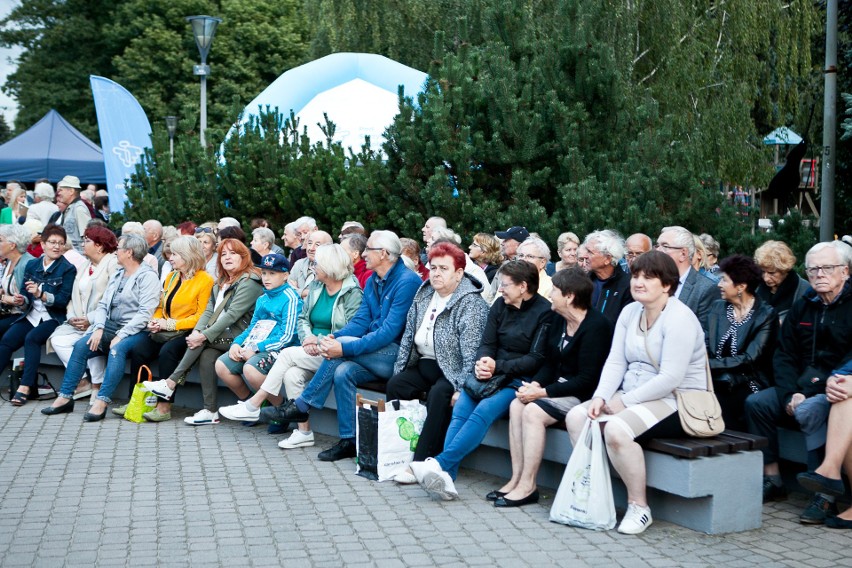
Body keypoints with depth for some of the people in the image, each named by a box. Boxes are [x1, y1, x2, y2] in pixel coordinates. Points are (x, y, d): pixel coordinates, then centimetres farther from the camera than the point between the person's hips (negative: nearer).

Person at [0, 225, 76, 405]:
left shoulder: (68, 269, -1)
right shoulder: (32, 265, 13)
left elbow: (63, 301, -9)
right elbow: (25, 293, 15)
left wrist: (40, 293, -23)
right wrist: (22, 300, -9)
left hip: (53, 318, -4)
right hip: (31, 315, 4)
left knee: (31, 338, -31)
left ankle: (26, 387, -29)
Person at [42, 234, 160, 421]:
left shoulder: (148, 276, -7)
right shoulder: (117, 275, 19)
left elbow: (145, 313, -16)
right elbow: (103, 304, 14)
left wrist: (121, 335, -21)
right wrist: (99, 329, -5)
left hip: (135, 331, -7)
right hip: (110, 327, 7)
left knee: (117, 349, -36)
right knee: (81, 346, -14)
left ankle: (101, 402, -39)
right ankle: (65, 397, -12)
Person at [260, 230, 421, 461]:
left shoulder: (407, 281, -16)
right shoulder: (372, 281, 13)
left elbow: (390, 331, -23)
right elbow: (361, 321, 8)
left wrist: (345, 347, -28)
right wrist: (333, 337, -13)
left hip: (399, 356, -7)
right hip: (378, 353, 7)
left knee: (344, 344, -24)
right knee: (343, 372, -21)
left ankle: (300, 406, -13)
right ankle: (349, 441, -16)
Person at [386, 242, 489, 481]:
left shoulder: (471, 304, -13)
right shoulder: (423, 295, 12)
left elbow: (471, 352, -20)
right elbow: (408, 336, 15)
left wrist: (461, 388, -26)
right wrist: (399, 370, 7)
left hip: (451, 370, -7)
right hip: (424, 364, 7)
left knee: (438, 394, -33)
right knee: (394, 384, -16)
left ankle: (422, 463, -31)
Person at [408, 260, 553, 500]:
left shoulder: (544, 312, -4)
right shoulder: (500, 305, 14)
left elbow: (537, 359, -9)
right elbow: (487, 344, 11)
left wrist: (498, 366, -16)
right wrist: (483, 362, -12)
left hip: (521, 379, -5)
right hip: (493, 374, 5)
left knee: (485, 410, -32)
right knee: (461, 408, -23)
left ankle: (440, 463, -38)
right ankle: (445, 476, -37)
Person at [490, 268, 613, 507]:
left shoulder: (596, 326, -18)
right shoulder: (559, 322, 10)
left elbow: (587, 380, -21)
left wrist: (543, 392, -21)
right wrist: (535, 384, -8)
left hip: (584, 395, -9)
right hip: (561, 387, 9)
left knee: (533, 411, -25)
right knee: (517, 405, -11)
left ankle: (527, 486, -17)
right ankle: (517, 479, -11)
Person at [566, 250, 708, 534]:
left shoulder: (679, 318, -16)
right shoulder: (630, 311, 10)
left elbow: (670, 379, -22)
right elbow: (615, 362, 6)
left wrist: (625, 401, -19)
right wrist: (600, 397, -11)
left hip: (676, 402, -8)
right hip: (633, 396, 8)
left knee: (616, 429, -32)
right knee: (576, 417, -9)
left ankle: (639, 506, -15)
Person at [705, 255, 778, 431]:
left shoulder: (766, 315, -3)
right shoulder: (717, 307, 13)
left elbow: (749, 359, -12)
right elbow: (705, 346, 6)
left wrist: (710, 364, -17)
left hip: (745, 387, -4)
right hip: (716, 384, 4)